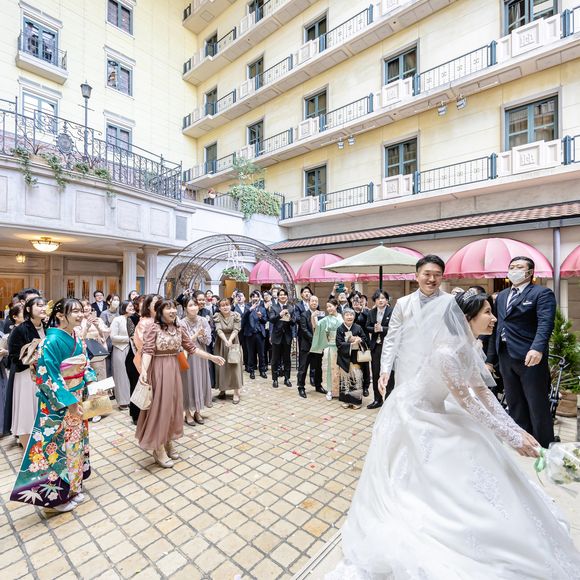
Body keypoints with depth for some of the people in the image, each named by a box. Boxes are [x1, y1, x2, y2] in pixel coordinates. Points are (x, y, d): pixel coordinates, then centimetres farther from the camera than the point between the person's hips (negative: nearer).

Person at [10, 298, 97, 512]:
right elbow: (47, 376, -21)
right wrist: (68, 401, -20)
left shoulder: (76, 339, 2)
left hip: (77, 398, 8)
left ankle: (73, 486, 35)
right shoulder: (52, 341, -21)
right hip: (58, 403, -8)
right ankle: (57, 494, 26)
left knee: (74, 441, 18)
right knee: (57, 445, 7)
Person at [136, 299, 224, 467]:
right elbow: (147, 351, -18)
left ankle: (168, 442, 31)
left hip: (174, 371, 6)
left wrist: (212, 357, 4)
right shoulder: (152, 328, -11)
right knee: (160, 407, 2)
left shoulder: (179, 329, 5)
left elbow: (191, 348, 7)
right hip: (158, 371, -6)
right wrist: (143, 370, -35)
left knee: (173, 406, 13)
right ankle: (158, 449, 17)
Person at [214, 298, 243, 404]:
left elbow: (236, 330, -12)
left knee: (235, 366, -3)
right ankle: (222, 390, 19)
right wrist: (225, 341, -30)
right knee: (221, 366, 6)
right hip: (221, 343, 1)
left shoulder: (236, 316, -5)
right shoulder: (217, 316, -4)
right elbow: (219, 330, -15)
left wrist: (230, 340, -27)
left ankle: (236, 393, 3)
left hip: (233, 342, -1)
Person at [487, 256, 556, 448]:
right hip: (506, 358, 6)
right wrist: (491, 358, 14)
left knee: (538, 408, 6)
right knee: (515, 408, 14)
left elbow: (545, 323, -19)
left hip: (530, 358, -6)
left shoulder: (542, 293, -3)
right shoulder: (501, 296, 16)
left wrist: (538, 348, -35)